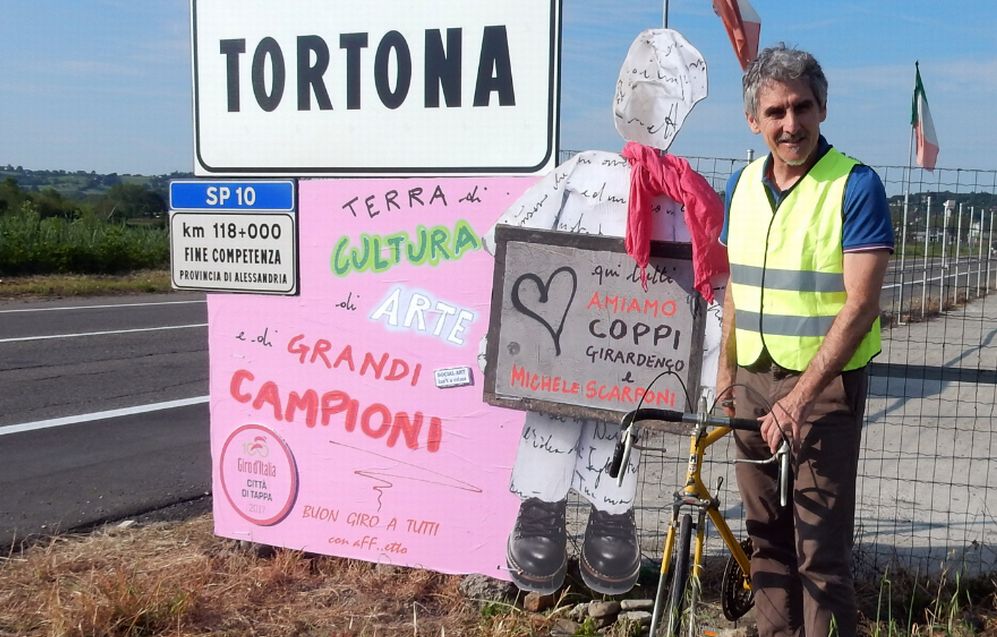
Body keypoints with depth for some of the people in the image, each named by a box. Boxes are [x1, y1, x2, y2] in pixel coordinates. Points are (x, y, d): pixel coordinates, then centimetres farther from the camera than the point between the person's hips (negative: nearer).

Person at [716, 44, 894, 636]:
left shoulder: (856, 186, -12)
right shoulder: (743, 183, 7)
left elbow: (861, 306, -18)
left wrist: (799, 397, -24)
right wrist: (727, 368, 13)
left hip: (825, 386, -5)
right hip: (753, 381, 6)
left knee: (821, 546, -3)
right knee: (766, 533, 13)